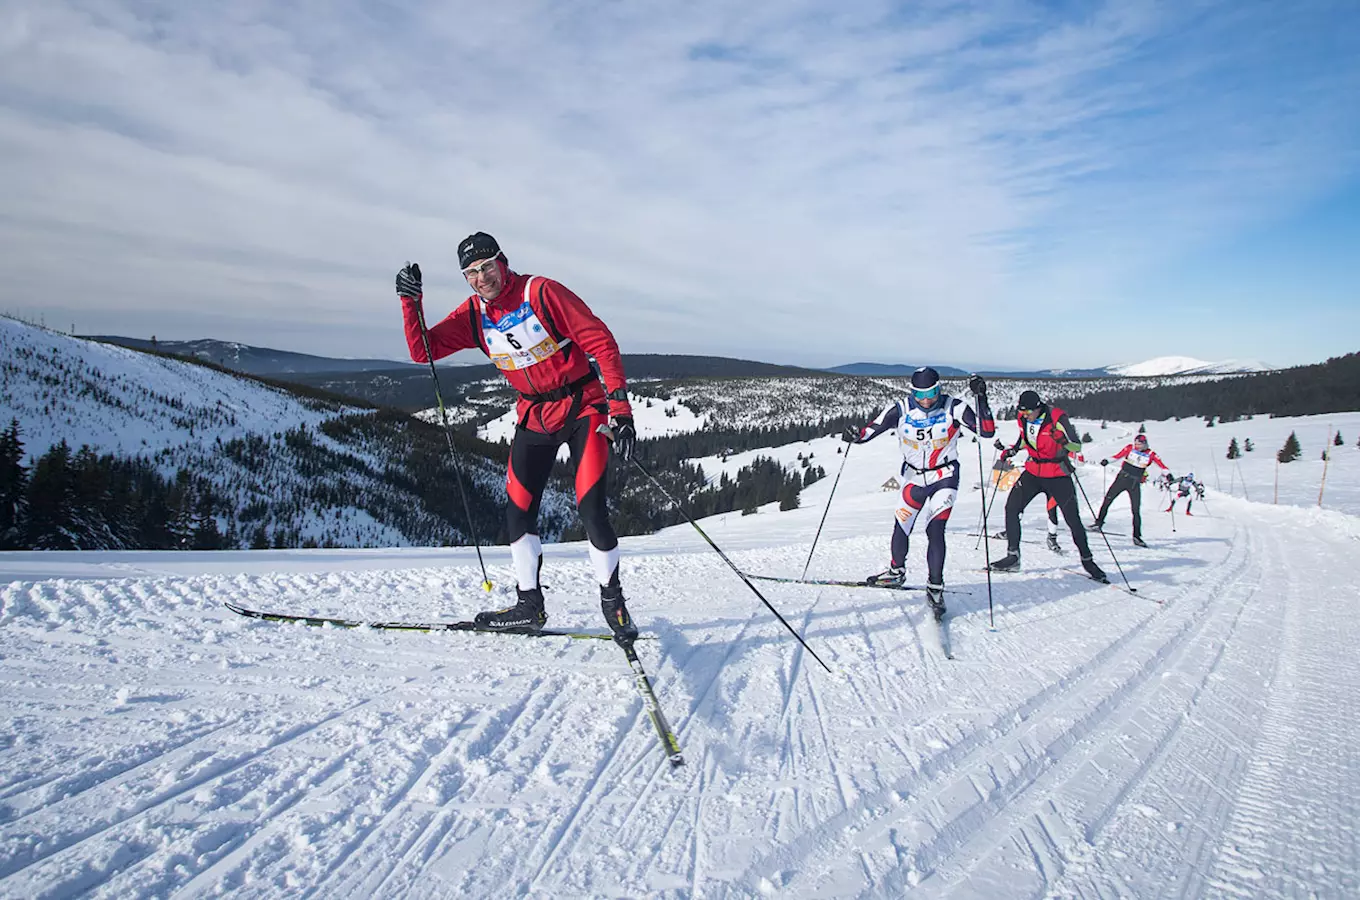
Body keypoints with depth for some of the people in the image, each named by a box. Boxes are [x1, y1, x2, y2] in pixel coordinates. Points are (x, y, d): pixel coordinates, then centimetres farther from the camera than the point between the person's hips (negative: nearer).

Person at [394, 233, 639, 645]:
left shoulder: (542, 292, -17)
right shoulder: (472, 315, -1)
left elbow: (601, 342, -18)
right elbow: (422, 351, 0)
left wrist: (620, 406, -25)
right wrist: (411, 302, -16)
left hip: (583, 407, -5)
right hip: (534, 416, 6)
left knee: (591, 509, -13)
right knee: (518, 511, 5)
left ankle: (612, 601, 8)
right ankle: (529, 604, 22)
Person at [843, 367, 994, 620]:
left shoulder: (952, 408, -14)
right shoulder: (901, 410, -11)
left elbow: (987, 430, -18)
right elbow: (872, 429, -8)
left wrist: (981, 398, -29)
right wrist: (857, 435, -30)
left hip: (945, 477, -2)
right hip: (914, 477, 2)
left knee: (935, 530, -14)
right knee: (901, 528, 6)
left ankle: (935, 588, -1)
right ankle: (896, 571, 34)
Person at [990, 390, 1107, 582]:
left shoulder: (1057, 418, -20)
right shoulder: (1023, 417, -4)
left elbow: (1077, 445, -14)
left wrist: (1064, 444, -35)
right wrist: (1013, 449, 3)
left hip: (1057, 474, -4)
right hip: (1033, 471, 5)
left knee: (1073, 519, -2)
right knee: (1011, 508, -7)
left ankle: (1087, 560, 17)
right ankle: (1013, 557, 1)